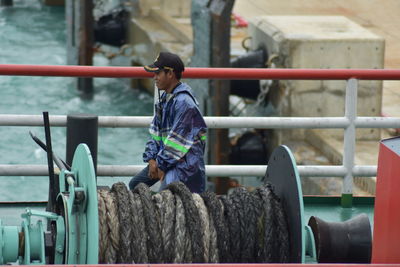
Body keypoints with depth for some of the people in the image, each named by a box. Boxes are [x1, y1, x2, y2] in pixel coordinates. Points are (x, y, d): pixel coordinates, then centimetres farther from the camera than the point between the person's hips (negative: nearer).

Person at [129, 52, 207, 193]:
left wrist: (161, 164, -14)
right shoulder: (165, 98, 12)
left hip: (184, 162, -10)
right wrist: (151, 159, 2)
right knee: (135, 184, 16)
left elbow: (178, 138, -20)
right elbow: (155, 132, 15)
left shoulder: (184, 102, -19)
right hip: (166, 158, 10)